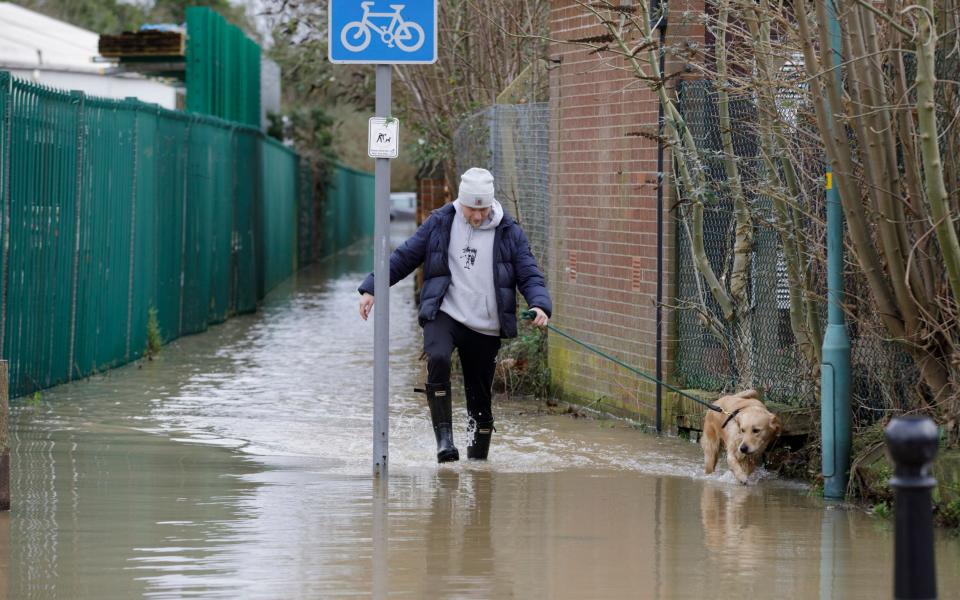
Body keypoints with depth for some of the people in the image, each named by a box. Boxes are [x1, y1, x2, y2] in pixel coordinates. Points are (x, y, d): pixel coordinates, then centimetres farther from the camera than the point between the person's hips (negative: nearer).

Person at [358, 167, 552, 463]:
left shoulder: (509, 233, 3)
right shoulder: (440, 224, 3)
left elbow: (530, 275, 2)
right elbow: (403, 258, 9)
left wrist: (540, 305, -19)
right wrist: (371, 288, 2)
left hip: (485, 327, 1)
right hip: (444, 314, -1)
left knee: (480, 397, 4)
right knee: (438, 359, -31)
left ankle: (478, 457, 21)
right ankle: (444, 437, -29)